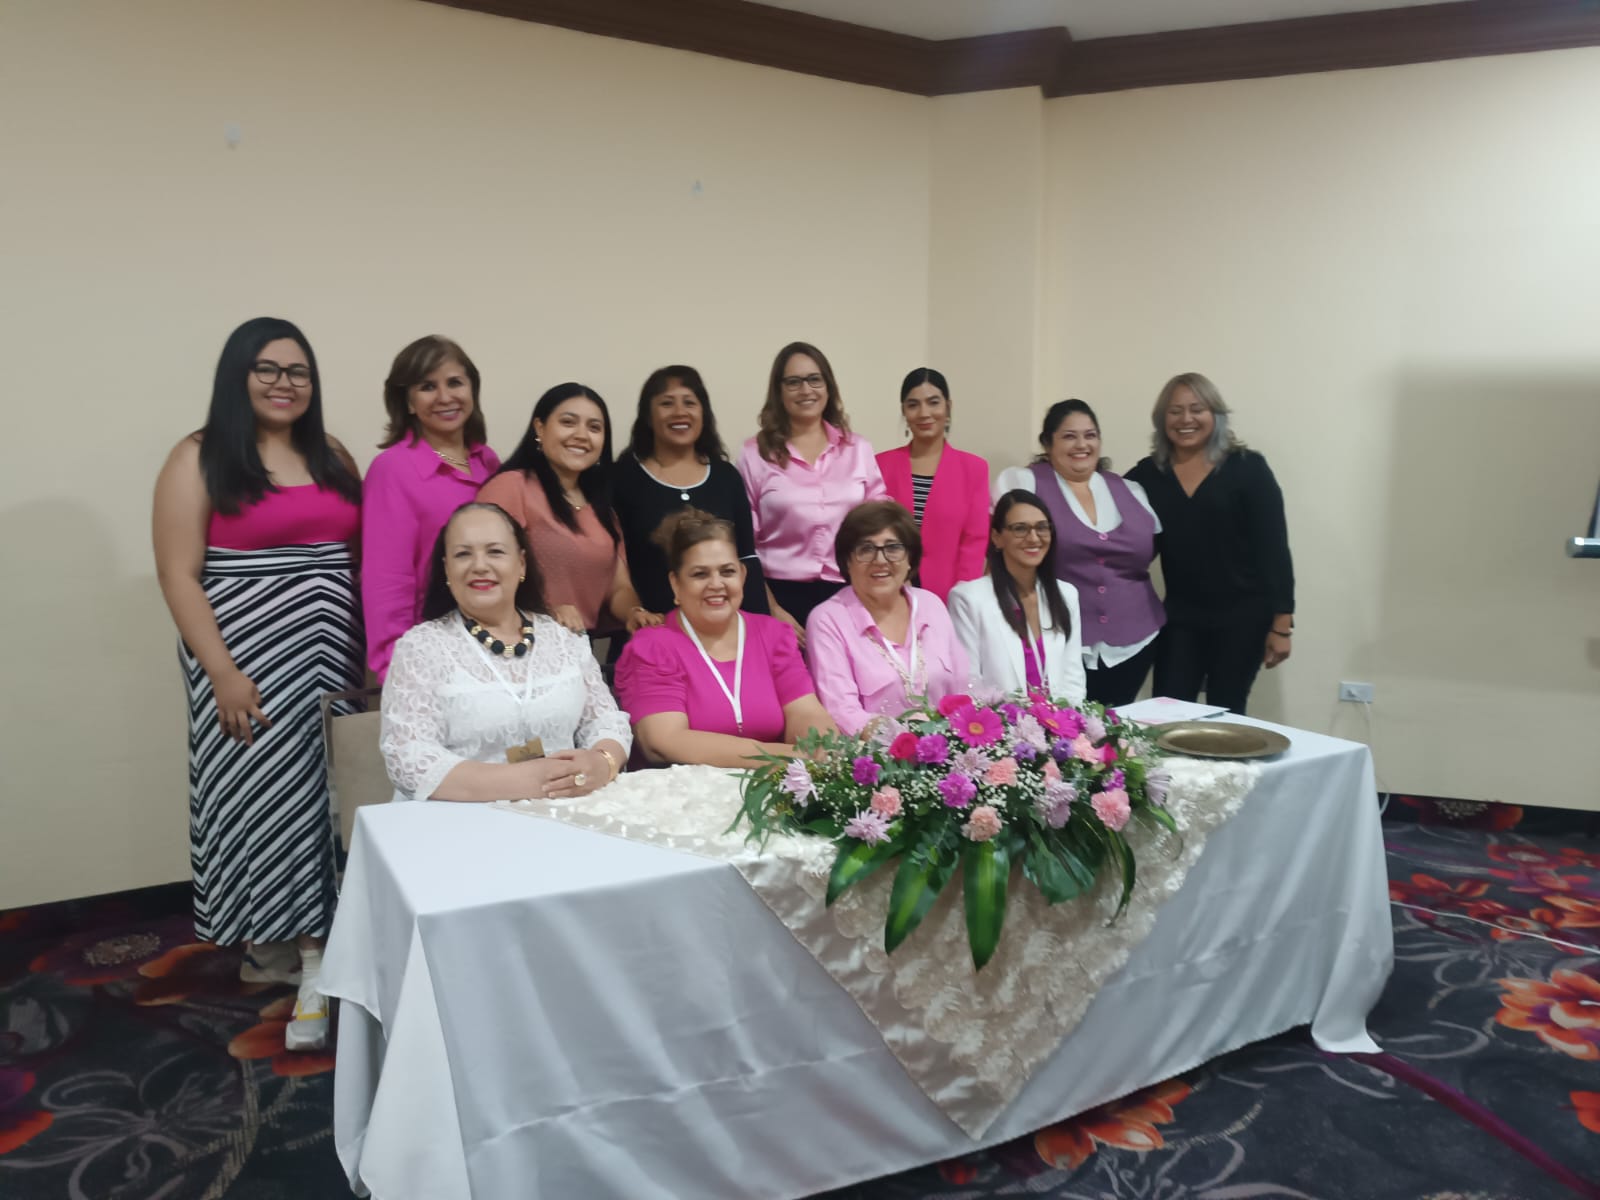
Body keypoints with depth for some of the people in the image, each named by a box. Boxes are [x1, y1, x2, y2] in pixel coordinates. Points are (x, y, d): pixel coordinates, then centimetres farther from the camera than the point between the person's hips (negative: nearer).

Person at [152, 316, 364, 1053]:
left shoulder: (332, 458, 12)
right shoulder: (199, 458, -3)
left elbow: (362, 556, 13)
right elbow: (178, 575, -8)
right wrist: (223, 673, -15)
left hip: (331, 653, 5)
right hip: (250, 655, -4)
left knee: (325, 791, 5)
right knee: (267, 791, 1)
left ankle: (299, 941, 16)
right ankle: (301, 951, 13)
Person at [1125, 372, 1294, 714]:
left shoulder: (1247, 468, -6)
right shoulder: (1149, 473, 3)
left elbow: (1274, 547, -7)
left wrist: (1281, 624, -10)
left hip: (1242, 615, -2)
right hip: (1181, 616, 3)